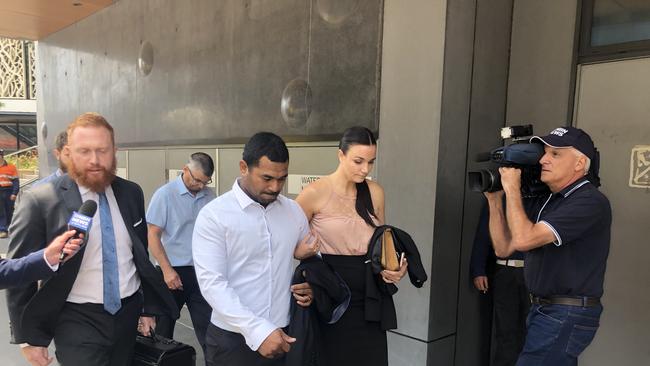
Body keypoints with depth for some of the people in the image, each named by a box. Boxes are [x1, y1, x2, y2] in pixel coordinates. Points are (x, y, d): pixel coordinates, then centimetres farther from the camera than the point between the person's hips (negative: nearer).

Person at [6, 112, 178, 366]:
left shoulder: (131, 193, 0)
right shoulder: (39, 201, -13)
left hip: (128, 313, 5)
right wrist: (29, 337, -4)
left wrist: (149, 307, 13)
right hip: (77, 321, -4)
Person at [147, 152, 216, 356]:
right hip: (173, 271, -2)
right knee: (164, 327, 13)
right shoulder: (165, 194, -9)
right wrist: (167, 270, -13)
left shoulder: (209, 195, 2)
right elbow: (153, 235, -8)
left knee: (207, 327, 4)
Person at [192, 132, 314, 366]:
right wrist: (258, 331, -24)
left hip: (283, 337, 4)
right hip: (232, 339, -4)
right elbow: (212, 283, -17)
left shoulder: (294, 212, 3)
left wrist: (310, 286, -5)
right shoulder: (213, 215, -11)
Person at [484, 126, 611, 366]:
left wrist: (512, 189, -16)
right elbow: (504, 248, 8)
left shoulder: (590, 202, -16)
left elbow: (524, 239, -26)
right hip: (544, 310, 9)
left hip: (566, 317, -9)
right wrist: (494, 200, 0)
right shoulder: (550, 200, 12)